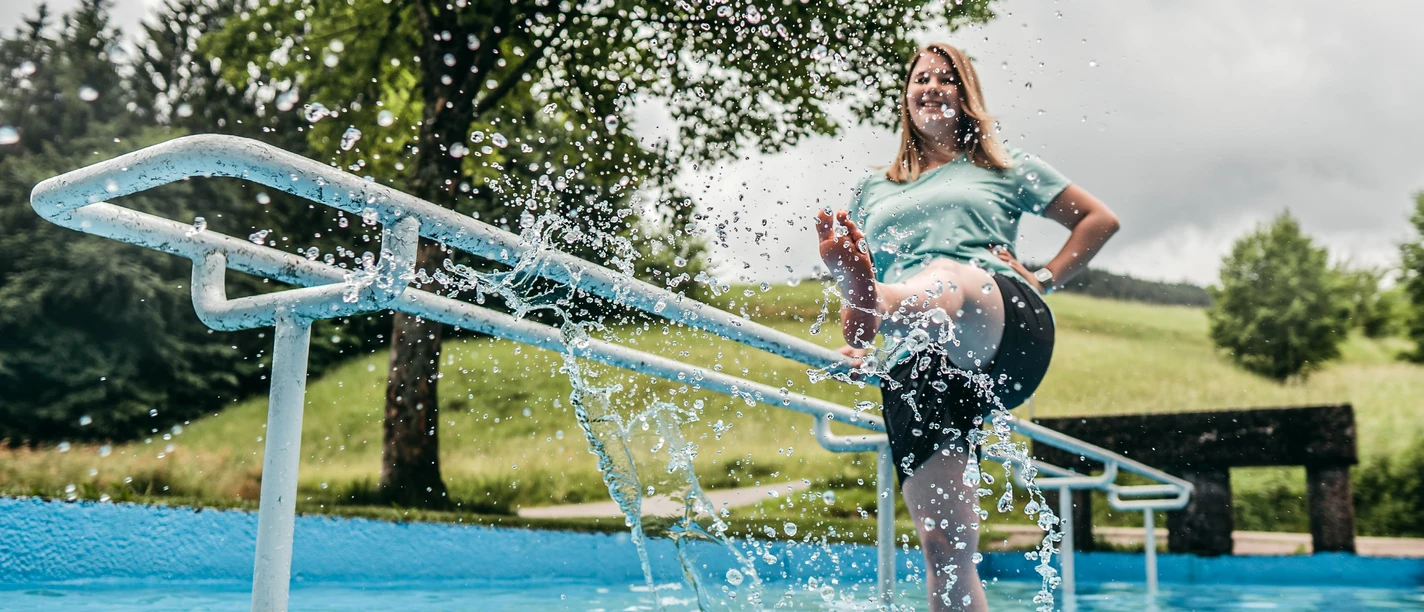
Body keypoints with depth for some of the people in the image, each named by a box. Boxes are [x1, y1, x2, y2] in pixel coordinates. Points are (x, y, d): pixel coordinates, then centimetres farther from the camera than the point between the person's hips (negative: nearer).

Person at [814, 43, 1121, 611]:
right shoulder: (874, 191, 29)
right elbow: (852, 274, 28)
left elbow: (1100, 219, 25)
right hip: (913, 361, 2)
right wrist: (853, 337, 6)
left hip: (1005, 330, -2)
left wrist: (1043, 278, 10)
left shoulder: (1003, 166, 24)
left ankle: (875, 306, -72)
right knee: (943, 543, -10)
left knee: (948, 278, -39)